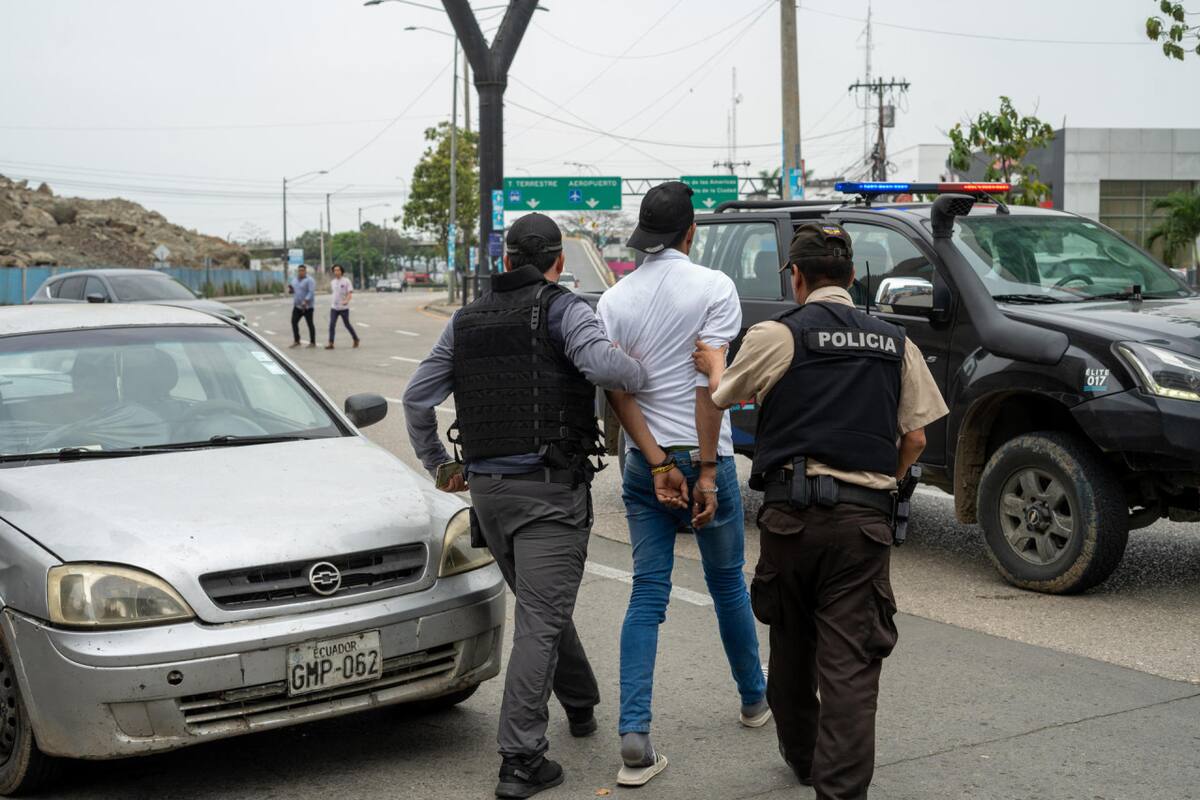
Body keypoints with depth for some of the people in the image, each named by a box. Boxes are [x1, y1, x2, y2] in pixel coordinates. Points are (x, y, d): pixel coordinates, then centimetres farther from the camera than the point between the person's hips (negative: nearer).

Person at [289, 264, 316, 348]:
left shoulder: (309, 280, -11)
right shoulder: (295, 279, 13)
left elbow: (311, 292, -19)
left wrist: (305, 301, -29)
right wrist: (291, 289, -3)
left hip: (307, 307, -7)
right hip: (297, 306, 7)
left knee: (310, 324, 0)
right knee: (294, 322, 1)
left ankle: (312, 342, 7)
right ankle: (296, 341, 10)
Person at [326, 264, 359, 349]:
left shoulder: (346, 281, -8)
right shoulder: (332, 282, 9)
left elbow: (350, 293, -15)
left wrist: (346, 301, -32)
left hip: (344, 308, -4)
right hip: (334, 307, 4)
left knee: (347, 325, 7)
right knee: (332, 325, -7)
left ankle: (356, 339, 27)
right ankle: (331, 343, -8)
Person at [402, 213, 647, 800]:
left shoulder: (467, 320, 12)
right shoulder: (564, 309, -6)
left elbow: (416, 398, 15)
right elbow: (602, 363, -26)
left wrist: (438, 466, 25)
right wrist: (644, 378, -6)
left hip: (487, 489, 6)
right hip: (550, 489, -6)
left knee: (541, 605, 23)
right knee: (539, 620, -5)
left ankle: (581, 705, 42)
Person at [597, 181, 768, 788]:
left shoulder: (614, 299, 5)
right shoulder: (713, 287, -7)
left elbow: (618, 390, -4)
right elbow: (711, 383, -14)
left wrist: (657, 464, -7)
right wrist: (707, 471, -12)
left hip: (643, 463, 3)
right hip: (702, 454, -3)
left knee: (647, 596, 4)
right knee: (727, 583, 16)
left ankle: (634, 738, -5)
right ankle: (754, 698, 35)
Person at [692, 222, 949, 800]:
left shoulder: (776, 335, -2)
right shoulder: (895, 343, 9)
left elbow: (723, 399, 9)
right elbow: (915, 438, 9)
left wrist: (713, 366, 31)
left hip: (792, 511, -1)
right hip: (866, 515, 1)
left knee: (791, 643, 18)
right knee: (850, 660, -2)